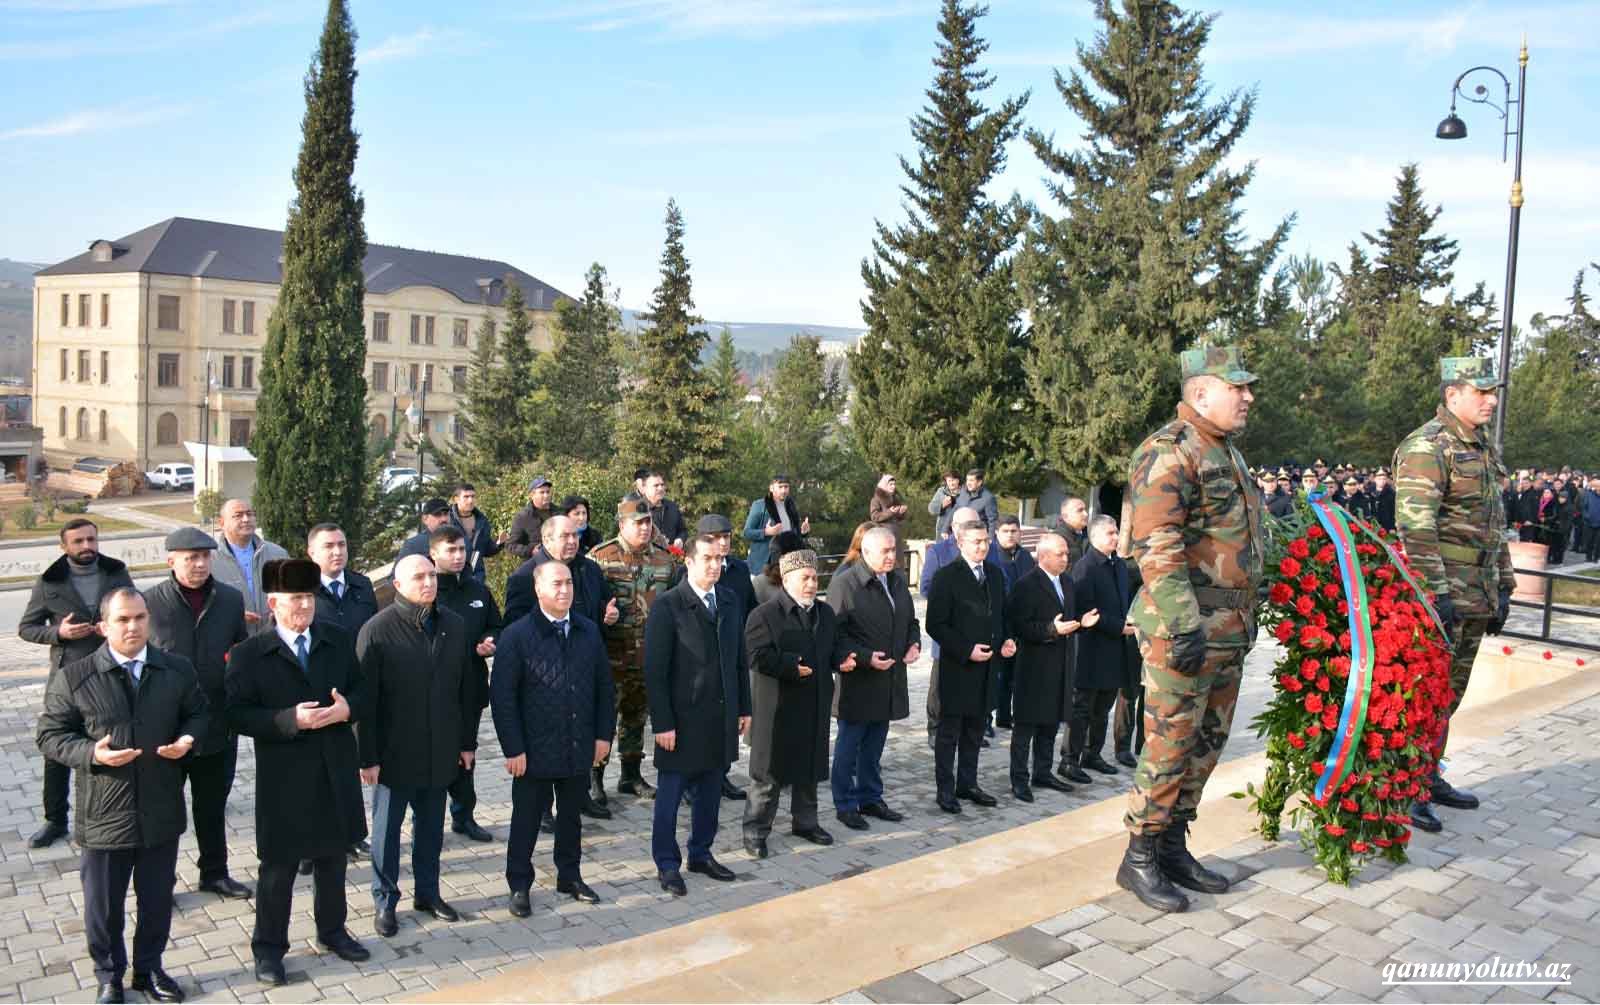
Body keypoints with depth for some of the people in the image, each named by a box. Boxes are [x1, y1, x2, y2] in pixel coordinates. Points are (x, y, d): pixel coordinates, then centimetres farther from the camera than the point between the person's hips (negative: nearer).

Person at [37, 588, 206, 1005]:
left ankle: (149, 969, 37)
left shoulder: (177, 669, 0)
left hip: (161, 811, 2)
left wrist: (187, 739, -11)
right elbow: (50, 736, -4)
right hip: (104, 814, -2)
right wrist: (91, 753, -22)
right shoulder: (72, 677, -9)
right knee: (103, 905, 14)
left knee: (158, 900, 16)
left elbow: (198, 713, 11)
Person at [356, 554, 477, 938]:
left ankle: (427, 892, 31)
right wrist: (367, 756, -12)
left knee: (431, 826, 16)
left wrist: (467, 741, 8)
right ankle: (385, 901, 23)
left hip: (440, 751, 4)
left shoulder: (454, 625, 2)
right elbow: (364, 697, -11)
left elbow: (466, 687, 8)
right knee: (387, 828, 9)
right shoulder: (377, 630, -12)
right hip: (394, 752, -4)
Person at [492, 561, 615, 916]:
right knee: (527, 819, 9)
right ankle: (519, 886, 24)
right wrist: (513, 749, -14)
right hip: (535, 750, -4)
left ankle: (569, 876, 33)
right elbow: (502, 696, -12)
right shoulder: (516, 635, -11)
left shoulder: (589, 631, 4)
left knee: (571, 815, 17)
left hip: (579, 747, 4)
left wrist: (604, 733, 4)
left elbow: (603, 685, 9)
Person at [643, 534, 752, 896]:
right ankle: (667, 864, 20)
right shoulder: (667, 606, -12)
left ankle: (701, 853, 31)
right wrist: (662, 723, -14)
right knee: (671, 793, 6)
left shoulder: (729, 602, 7)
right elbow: (655, 670, -12)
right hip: (682, 719, -5)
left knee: (710, 792, 15)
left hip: (722, 717, 6)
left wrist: (744, 708, 10)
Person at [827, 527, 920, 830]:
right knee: (848, 746, 6)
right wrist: (865, 657, -22)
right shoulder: (844, 583, -14)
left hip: (889, 680, 7)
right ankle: (845, 805, 17)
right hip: (857, 682, -7)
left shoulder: (898, 580, 9)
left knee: (874, 746, 18)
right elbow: (835, 632, -15)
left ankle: (871, 799, 31)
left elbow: (911, 621, 21)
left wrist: (914, 643, 2)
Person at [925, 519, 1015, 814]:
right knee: (949, 732, 4)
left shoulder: (995, 574, 9)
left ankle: (968, 784, 27)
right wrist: (966, 651, -19)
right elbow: (935, 625, -13)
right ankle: (946, 789, 14)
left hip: (986, 667, 6)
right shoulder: (946, 577, -12)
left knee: (975, 729, 15)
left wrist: (1005, 641, 1)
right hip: (957, 668, -6)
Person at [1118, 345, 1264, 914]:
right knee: (1170, 745, -3)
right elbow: (1156, 547, -22)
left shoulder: (1227, 453, 19)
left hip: (1230, 630, 10)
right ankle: (1140, 858, 10)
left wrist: (1246, 618, 25)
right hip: (1185, 630, -9)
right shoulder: (1169, 452, -13)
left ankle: (1173, 848, 26)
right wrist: (1183, 624, -27)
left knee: (1205, 745, 14)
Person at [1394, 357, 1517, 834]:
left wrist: (1503, 586, 19)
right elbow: (1416, 528, -20)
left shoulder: (1485, 447, 16)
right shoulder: (1427, 447, -13)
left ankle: (1429, 778, 25)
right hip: (1440, 594, -9)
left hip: (1477, 596, 9)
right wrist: (1436, 593, -23)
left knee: (1449, 693, 15)